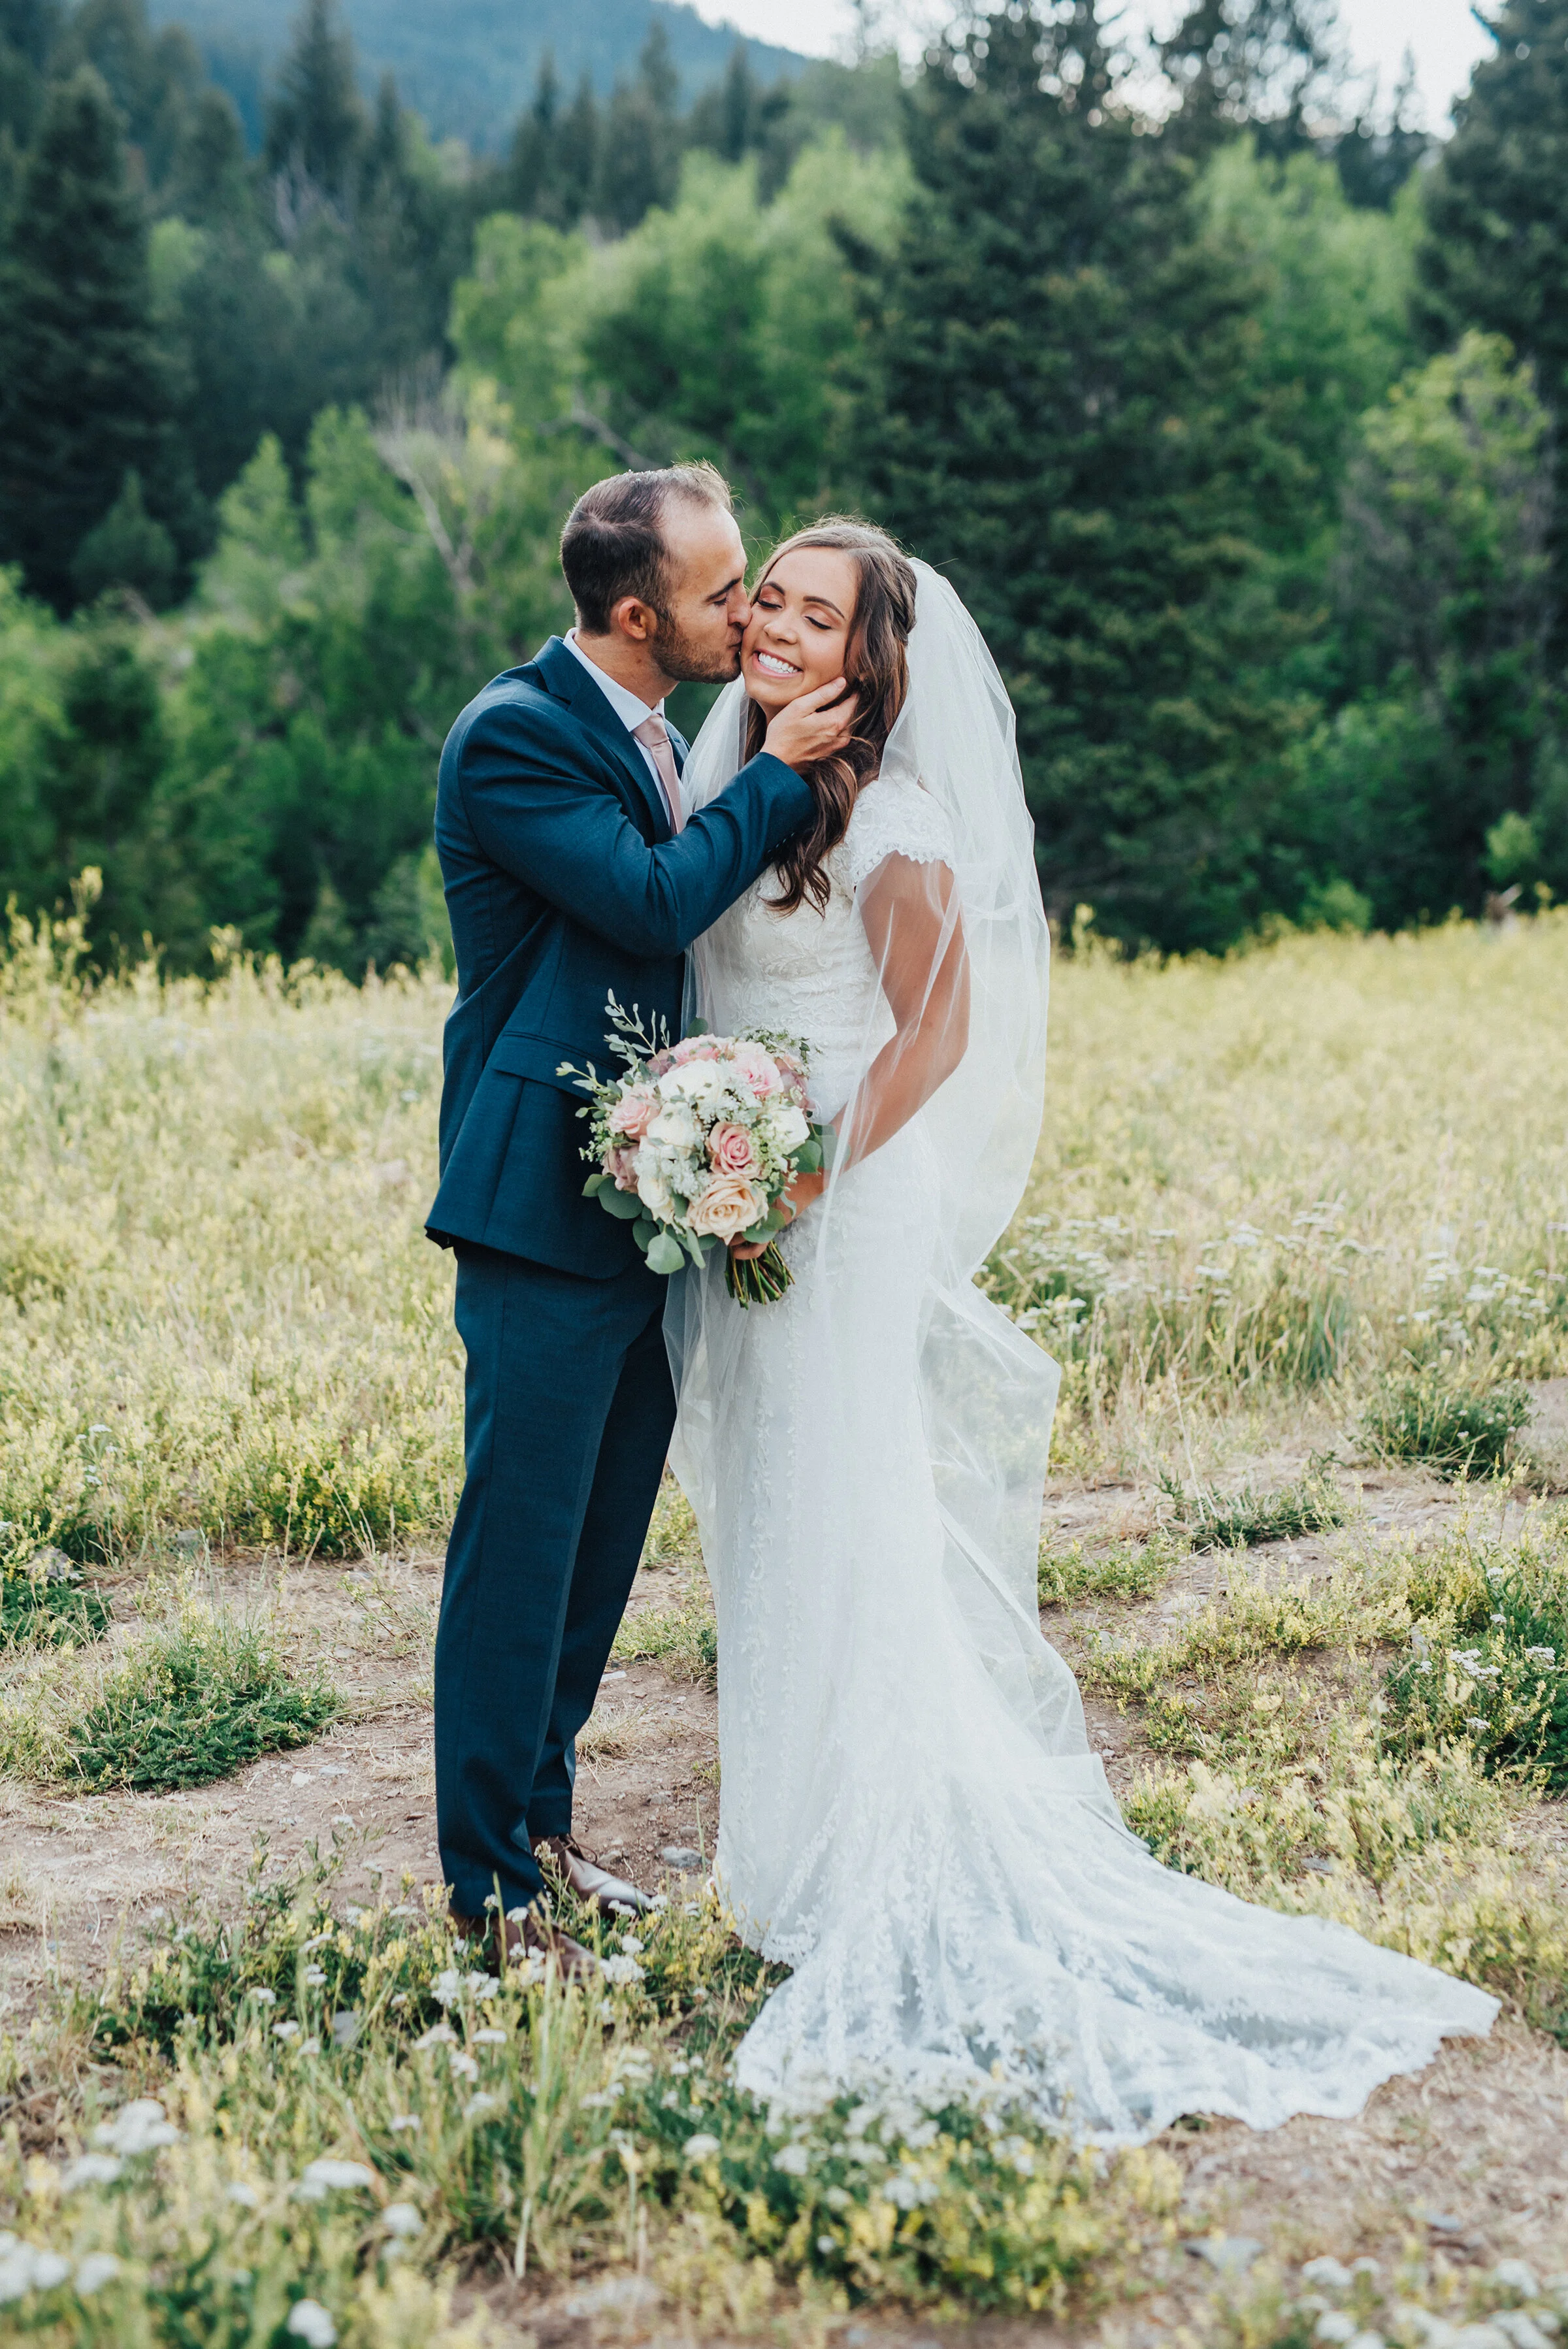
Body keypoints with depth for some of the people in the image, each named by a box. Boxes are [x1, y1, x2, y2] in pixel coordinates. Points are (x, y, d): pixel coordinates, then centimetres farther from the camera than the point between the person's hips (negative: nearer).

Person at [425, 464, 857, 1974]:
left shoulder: (660, 739, 16)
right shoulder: (513, 735, -12)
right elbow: (653, 901, -22)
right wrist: (778, 772, -10)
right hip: (545, 1217, -9)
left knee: (602, 1544, 14)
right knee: (520, 1546, -2)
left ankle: (540, 1823, 28)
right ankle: (488, 1881, 9)